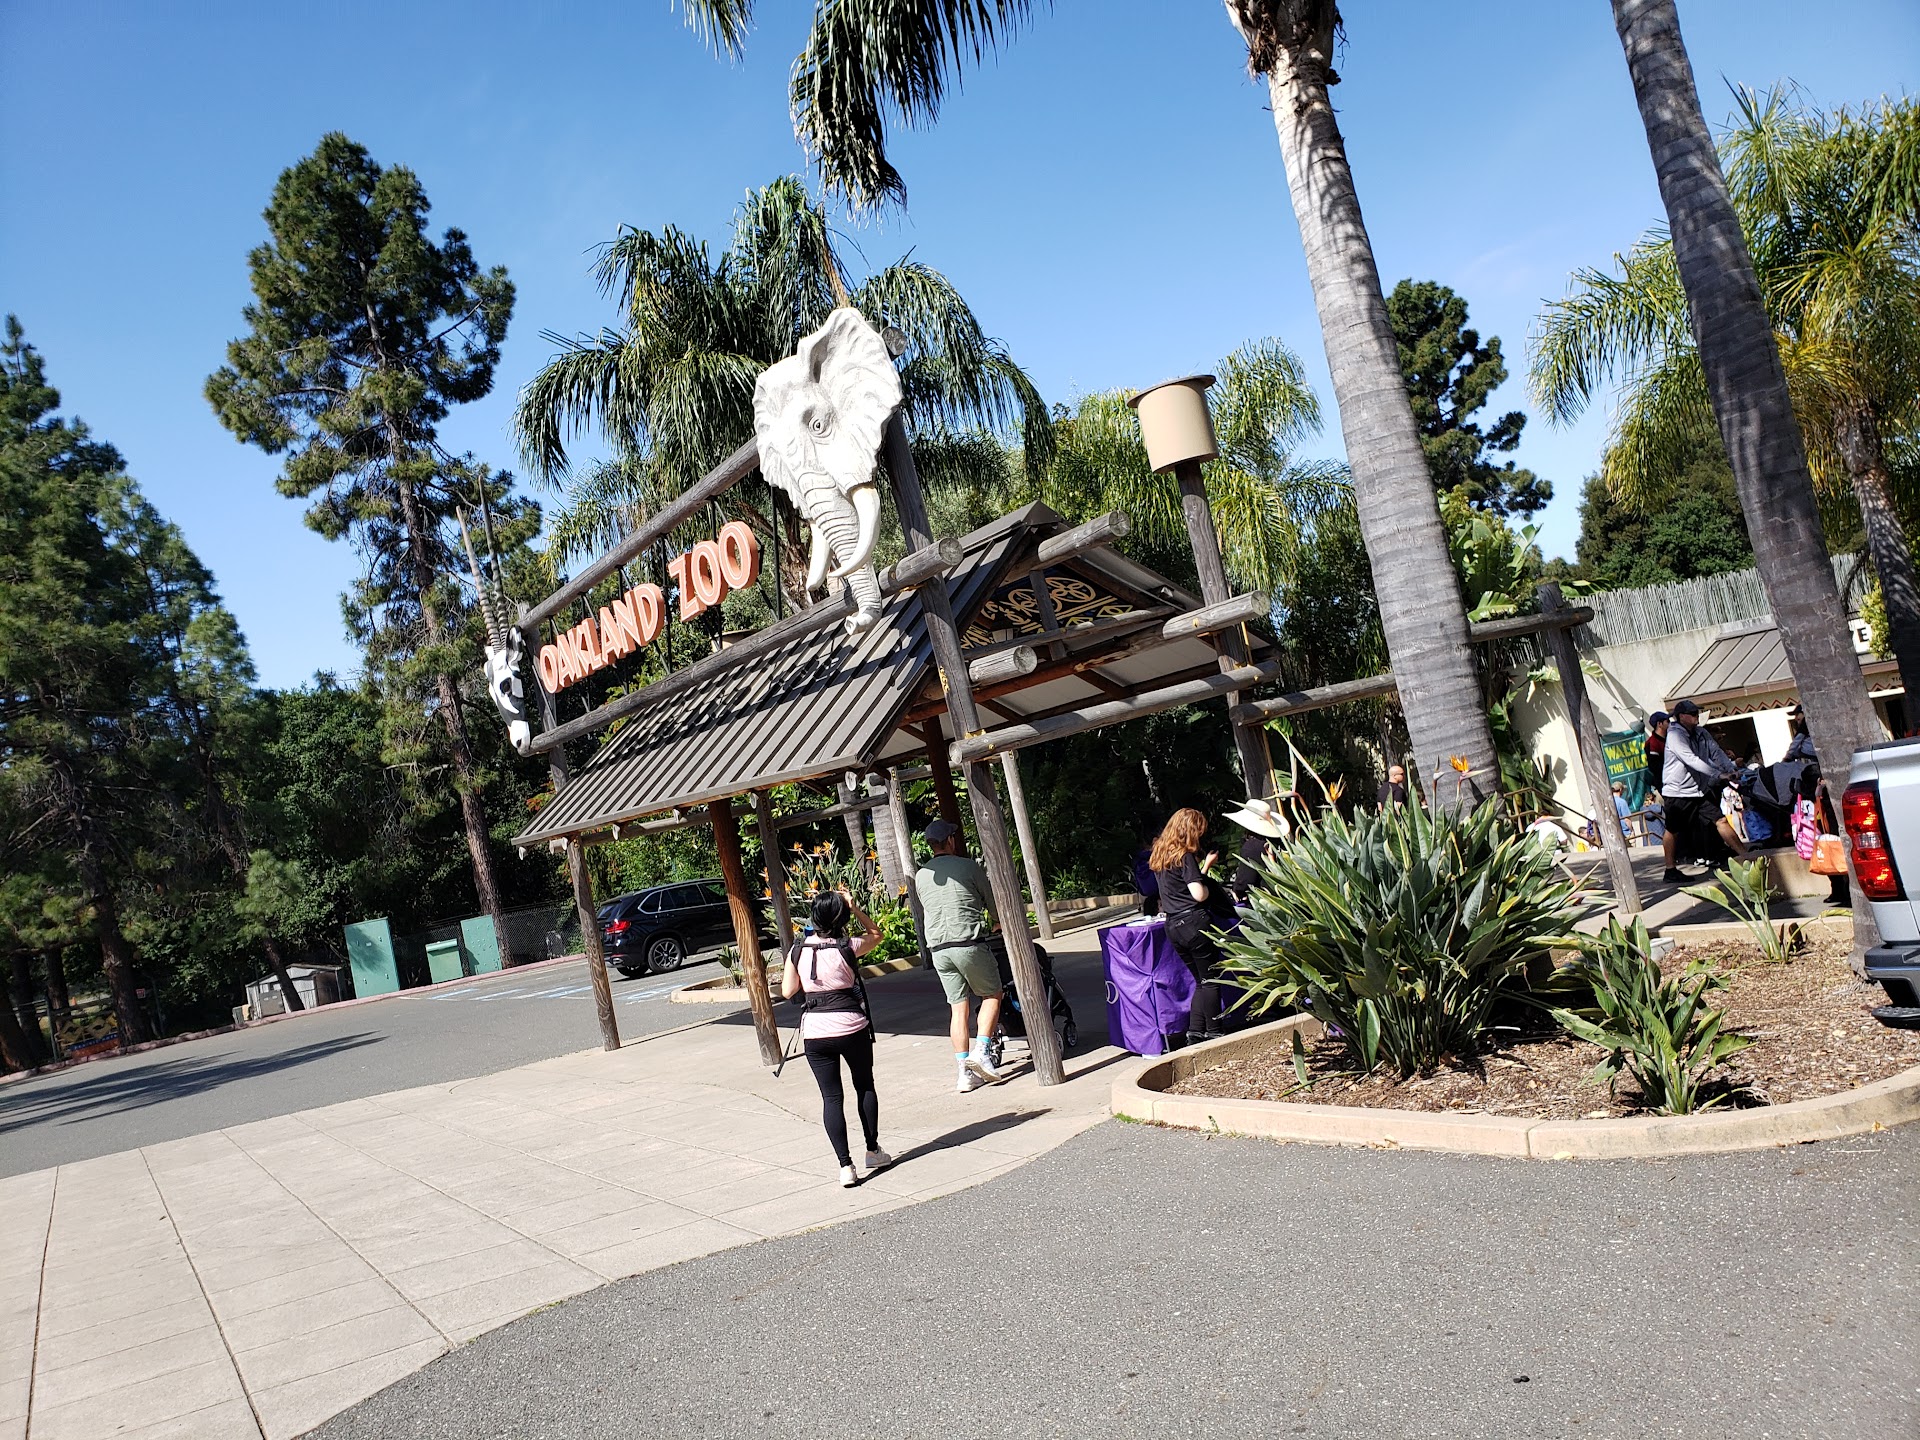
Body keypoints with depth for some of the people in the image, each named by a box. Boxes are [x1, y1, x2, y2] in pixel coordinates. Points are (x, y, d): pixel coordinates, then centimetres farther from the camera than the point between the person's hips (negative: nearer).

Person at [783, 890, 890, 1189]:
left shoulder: (798, 951, -2)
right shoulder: (847, 948, -8)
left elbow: (788, 991, 5)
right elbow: (876, 934, 10)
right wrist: (855, 907, 1)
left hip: (814, 1032, 1)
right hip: (852, 1028, -1)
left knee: (831, 1097, 6)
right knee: (865, 1086, 19)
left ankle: (845, 1166, 1)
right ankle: (873, 1151, 29)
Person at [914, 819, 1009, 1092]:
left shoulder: (920, 876, 12)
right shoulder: (968, 866, -2)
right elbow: (993, 903, 5)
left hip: (938, 949, 5)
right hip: (969, 944, -5)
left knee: (958, 1007, 9)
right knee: (992, 995, 12)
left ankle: (964, 1072, 6)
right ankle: (980, 1052, -3)